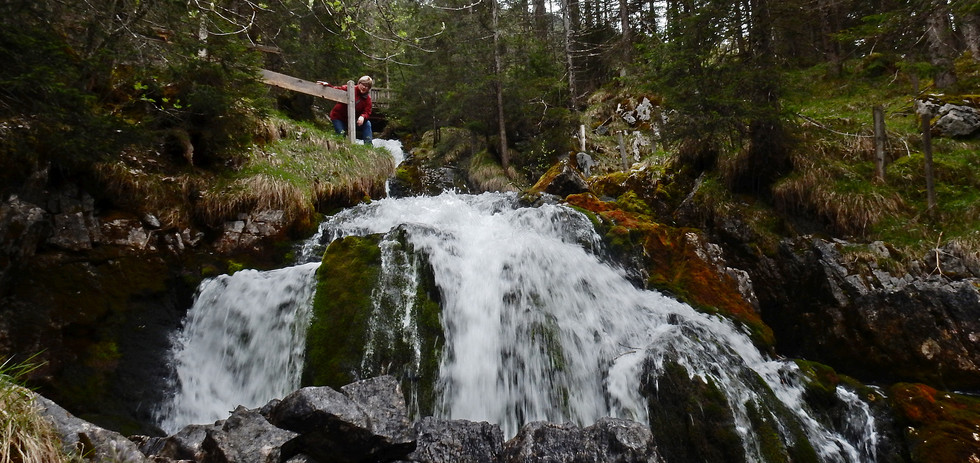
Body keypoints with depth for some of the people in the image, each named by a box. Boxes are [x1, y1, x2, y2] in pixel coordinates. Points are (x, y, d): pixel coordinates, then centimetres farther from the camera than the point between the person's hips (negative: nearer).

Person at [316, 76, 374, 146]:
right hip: (338, 117, -3)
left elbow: (367, 112, -14)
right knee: (342, 135, -18)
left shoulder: (367, 99, -8)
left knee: (367, 124, -11)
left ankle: (369, 144, -8)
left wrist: (363, 117, -37)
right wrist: (327, 85, -32)